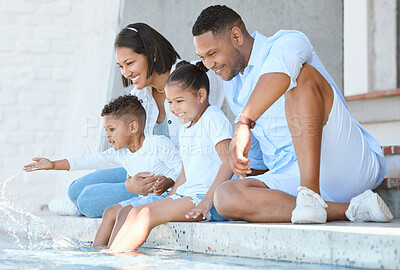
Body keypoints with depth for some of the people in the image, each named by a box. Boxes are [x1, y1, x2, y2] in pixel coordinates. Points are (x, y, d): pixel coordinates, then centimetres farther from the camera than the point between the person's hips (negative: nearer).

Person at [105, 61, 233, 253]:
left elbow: (229, 163, -16)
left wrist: (207, 200, -23)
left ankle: (113, 257, -25)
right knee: (135, 212, -6)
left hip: (209, 197, -9)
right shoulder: (185, 129, 22)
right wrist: (169, 200, 14)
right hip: (186, 194, 9)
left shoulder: (213, 118, -6)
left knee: (148, 214, -23)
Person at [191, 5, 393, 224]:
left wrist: (244, 123, -42)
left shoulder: (288, 42, -6)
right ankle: (350, 209, -27)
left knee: (301, 74, -28)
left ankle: (311, 195, -38)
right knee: (225, 197, -22)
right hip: (292, 178, 7)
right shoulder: (232, 87, 20)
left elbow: (280, 71, -33)